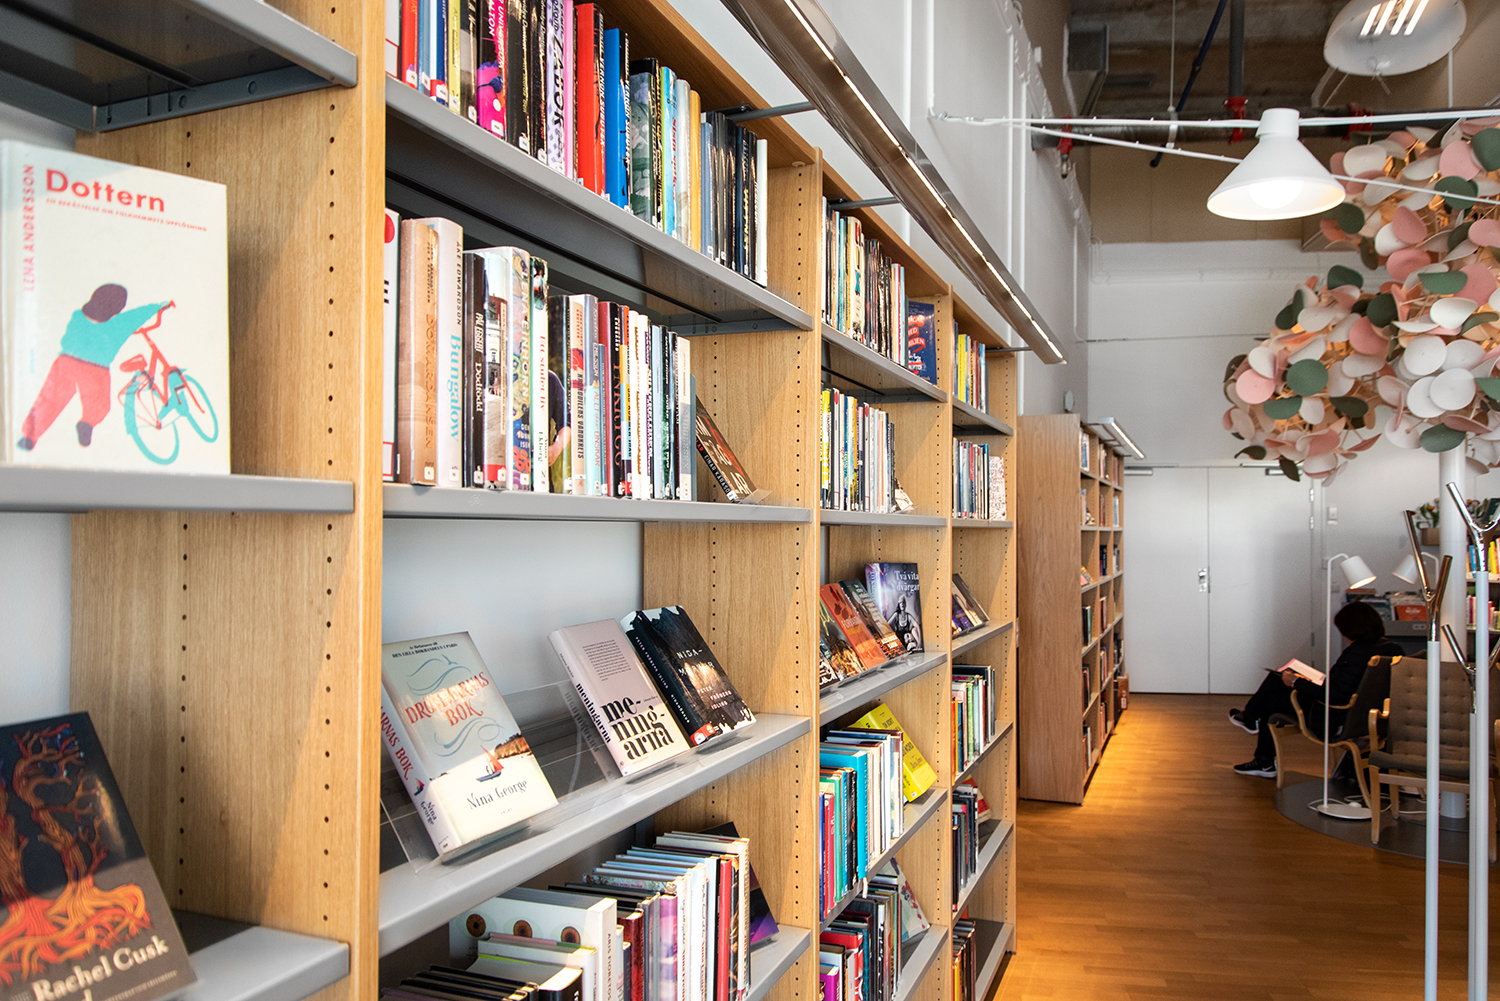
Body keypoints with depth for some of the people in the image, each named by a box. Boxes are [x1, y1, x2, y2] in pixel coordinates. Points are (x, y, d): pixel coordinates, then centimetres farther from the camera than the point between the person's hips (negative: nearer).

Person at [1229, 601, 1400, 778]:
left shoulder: (1357, 653, -29)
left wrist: (1296, 682, -17)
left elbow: (1335, 695, -29)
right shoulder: (1392, 649, -1)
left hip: (1334, 722, -10)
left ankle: (1250, 717, 43)